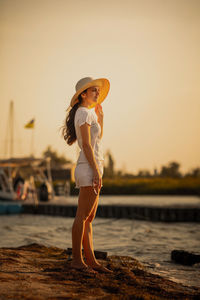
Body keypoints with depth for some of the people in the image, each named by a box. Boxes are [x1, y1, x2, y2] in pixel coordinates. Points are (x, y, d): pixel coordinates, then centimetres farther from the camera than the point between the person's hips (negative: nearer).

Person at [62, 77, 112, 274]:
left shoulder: (89, 113, 19)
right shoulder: (84, 113, -9)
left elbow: (98, 139, 27)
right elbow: (87, 145, -17)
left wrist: (100, 117, 21)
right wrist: (96, 171, -21)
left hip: (92, 168, 10)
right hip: (88, 168, -10)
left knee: (89, 218, 9)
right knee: (82, 216, -7)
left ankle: (91, 260, 13)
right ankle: (76, 260, -4)